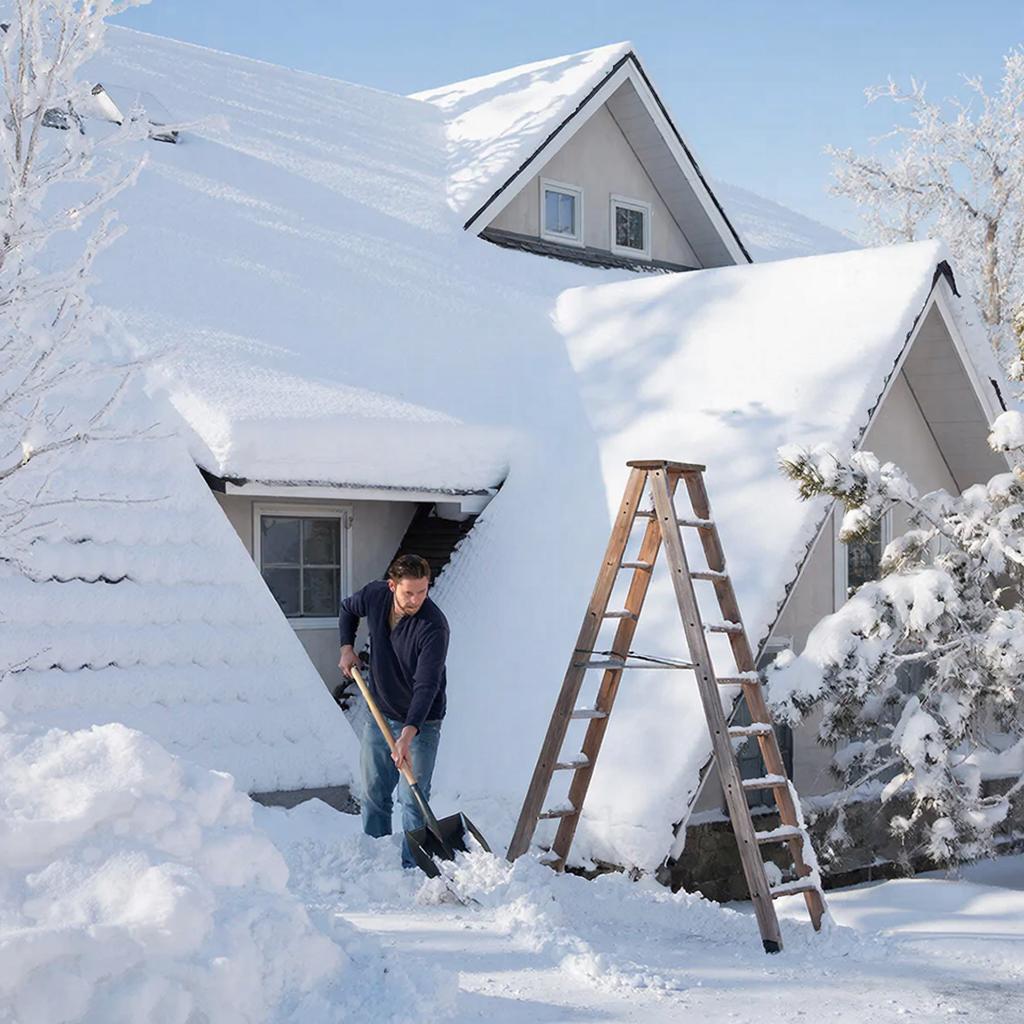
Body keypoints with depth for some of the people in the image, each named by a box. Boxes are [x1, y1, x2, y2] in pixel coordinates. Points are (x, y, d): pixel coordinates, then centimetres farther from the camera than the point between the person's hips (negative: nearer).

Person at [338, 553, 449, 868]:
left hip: (419, 722, -5)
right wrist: (347, 647, 1)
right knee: (373, 793, 14)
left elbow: (426, 686, -33)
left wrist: (408, 733, -42)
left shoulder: (434, 626, -27)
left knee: (412, 800, -5)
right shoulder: (375, 595, -11)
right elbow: (348, 609, 15)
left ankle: (413, 869, 4)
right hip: (378, 714, 5)